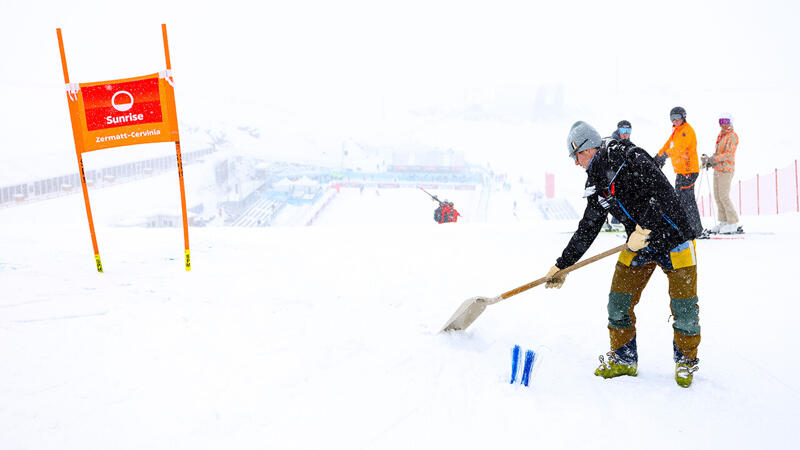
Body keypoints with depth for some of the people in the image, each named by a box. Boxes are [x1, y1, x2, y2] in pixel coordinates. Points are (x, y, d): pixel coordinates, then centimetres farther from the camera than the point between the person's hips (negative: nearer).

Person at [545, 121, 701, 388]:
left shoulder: (630, 159, -18)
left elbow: (663, 193, -27)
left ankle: (686, 362, 23)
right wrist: (561, 266, 10)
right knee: (618, 303, 3)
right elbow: (586, 230, 10)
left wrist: (644, 229, -31)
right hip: (637, 248, 7)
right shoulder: (596, 184, 5)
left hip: (673, 240, -7)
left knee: (684, 310, -1)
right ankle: (623, 360, 21)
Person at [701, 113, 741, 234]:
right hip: (717, 169, 8)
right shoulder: (720, 135, 17)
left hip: (726, 169, -8)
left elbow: (728, 154, -18)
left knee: (724, 196, -10)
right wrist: (710, 161, 8)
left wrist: (713, 159, -26)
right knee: (717, 196, 7)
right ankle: (724, 221, 14)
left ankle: (733, 223, -2)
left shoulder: (733, 136, -8)